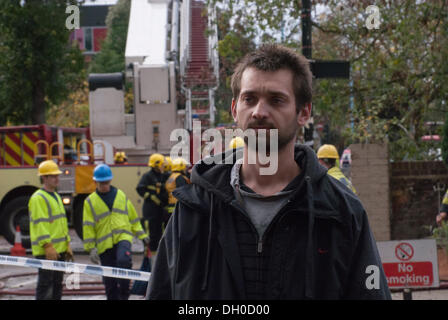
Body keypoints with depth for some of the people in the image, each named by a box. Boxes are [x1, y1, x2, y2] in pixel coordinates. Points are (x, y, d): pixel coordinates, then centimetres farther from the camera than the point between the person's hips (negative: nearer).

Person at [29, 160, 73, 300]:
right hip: (46, 251, -9)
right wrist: (48, 246, -24)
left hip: (59, 250, 9)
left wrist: (67, 245, 20)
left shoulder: (56, 197, 19)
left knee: (57, 285, 12)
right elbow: (39, 224, -19)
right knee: (45, 285, -9)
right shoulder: (38, 198, -11)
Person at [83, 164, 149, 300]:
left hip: (123, 237, -1)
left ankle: (124, 295, -19)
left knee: (123, 261, -30)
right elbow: (88, 227, 2)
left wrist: (142, 235, 15)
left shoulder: (121, 195, 11)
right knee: (109, 280, 4)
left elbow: (133, 217, 19)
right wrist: (91, 248, -4)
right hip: (105, 243, 1)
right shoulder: (90, 202, 5)